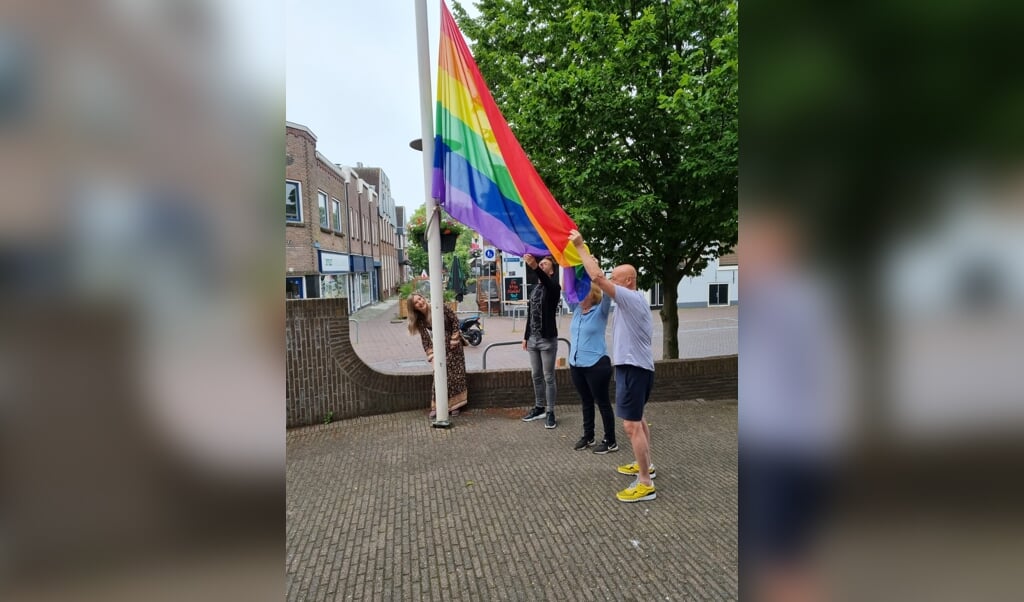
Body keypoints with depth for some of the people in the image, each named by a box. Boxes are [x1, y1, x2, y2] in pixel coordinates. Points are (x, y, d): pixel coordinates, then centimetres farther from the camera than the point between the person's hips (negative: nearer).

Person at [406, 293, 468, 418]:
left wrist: (454, 339, -13)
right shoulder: (420, 320, -7)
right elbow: (425, 338, -4)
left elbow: (455, 320, -10)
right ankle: (437, 407, 3)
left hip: (453, 343, -1)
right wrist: (431, 355, -11)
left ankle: (455, 405, 14)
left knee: (456, 373, 1)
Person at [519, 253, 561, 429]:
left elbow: (547, 283, -34)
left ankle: (550, 412, 8)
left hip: (548, 339, -7)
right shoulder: (534, 289, 14)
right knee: (536, 376, 14)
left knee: (548, 377, -1)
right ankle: (539, 408, 25)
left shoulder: (553, 287, -7)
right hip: (533, 339, 7)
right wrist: (526, 337, 15)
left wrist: (535, 267, -51)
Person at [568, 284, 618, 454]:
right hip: (576, 365, 6)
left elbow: (607, 293, -22)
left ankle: (610, 441, 14)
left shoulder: (600, 311, -7)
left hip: (596, 364, -6)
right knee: (585, 402, 17)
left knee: (602, 402, 4)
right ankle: (588, 436, 30)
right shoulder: (576, 309, 8)